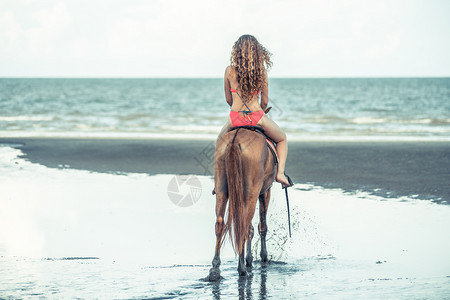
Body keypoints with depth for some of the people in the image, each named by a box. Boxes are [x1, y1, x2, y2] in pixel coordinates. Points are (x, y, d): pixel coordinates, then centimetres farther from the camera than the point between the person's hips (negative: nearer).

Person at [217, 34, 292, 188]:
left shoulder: (230, 70, -3)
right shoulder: (261, 70, -3)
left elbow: (228, 99, 8)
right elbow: (265, 101, 3)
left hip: (235, 118, 0)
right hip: (258, 116, 0)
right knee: (282, 139, 27)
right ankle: (280, 172, 6)